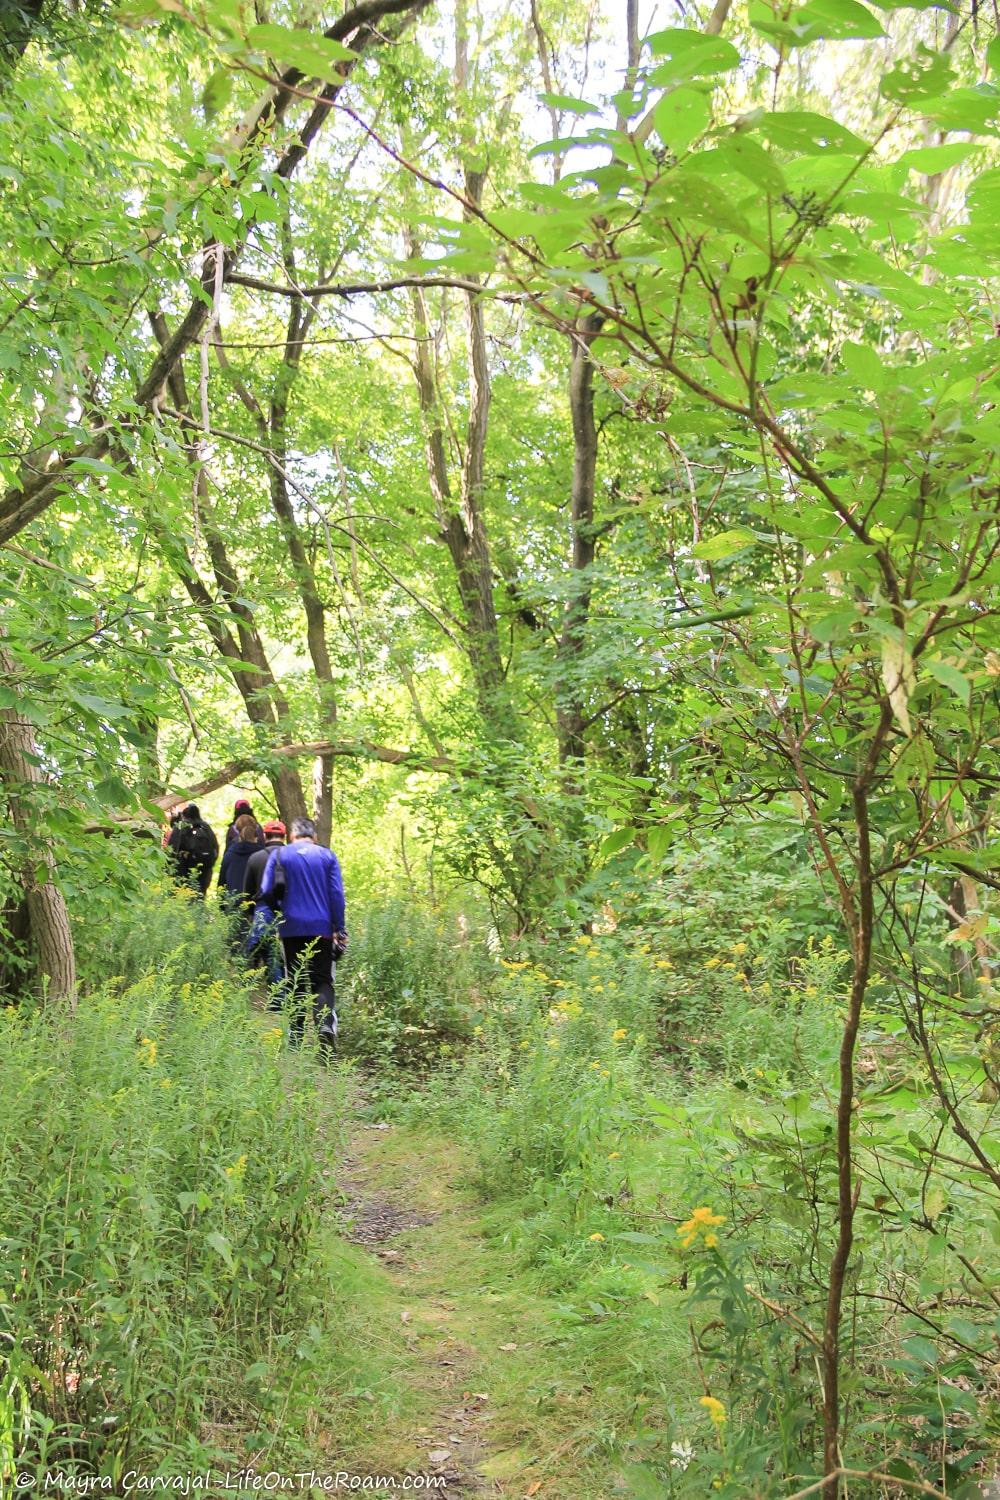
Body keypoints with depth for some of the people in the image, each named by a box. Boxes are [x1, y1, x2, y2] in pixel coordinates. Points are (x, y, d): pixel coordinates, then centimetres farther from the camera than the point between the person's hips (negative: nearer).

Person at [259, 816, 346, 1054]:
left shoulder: (278, 855, 3)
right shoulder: (327, 856, 3)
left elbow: (266, 892, -2)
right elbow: (337, 894, -2)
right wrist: (339, 930, 1)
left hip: (291, 928, 0)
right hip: (322, 928, 0)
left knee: (296, 982, 12)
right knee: (323, 980, 5)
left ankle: (297, 1033, 10)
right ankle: (326, 1022, -20)